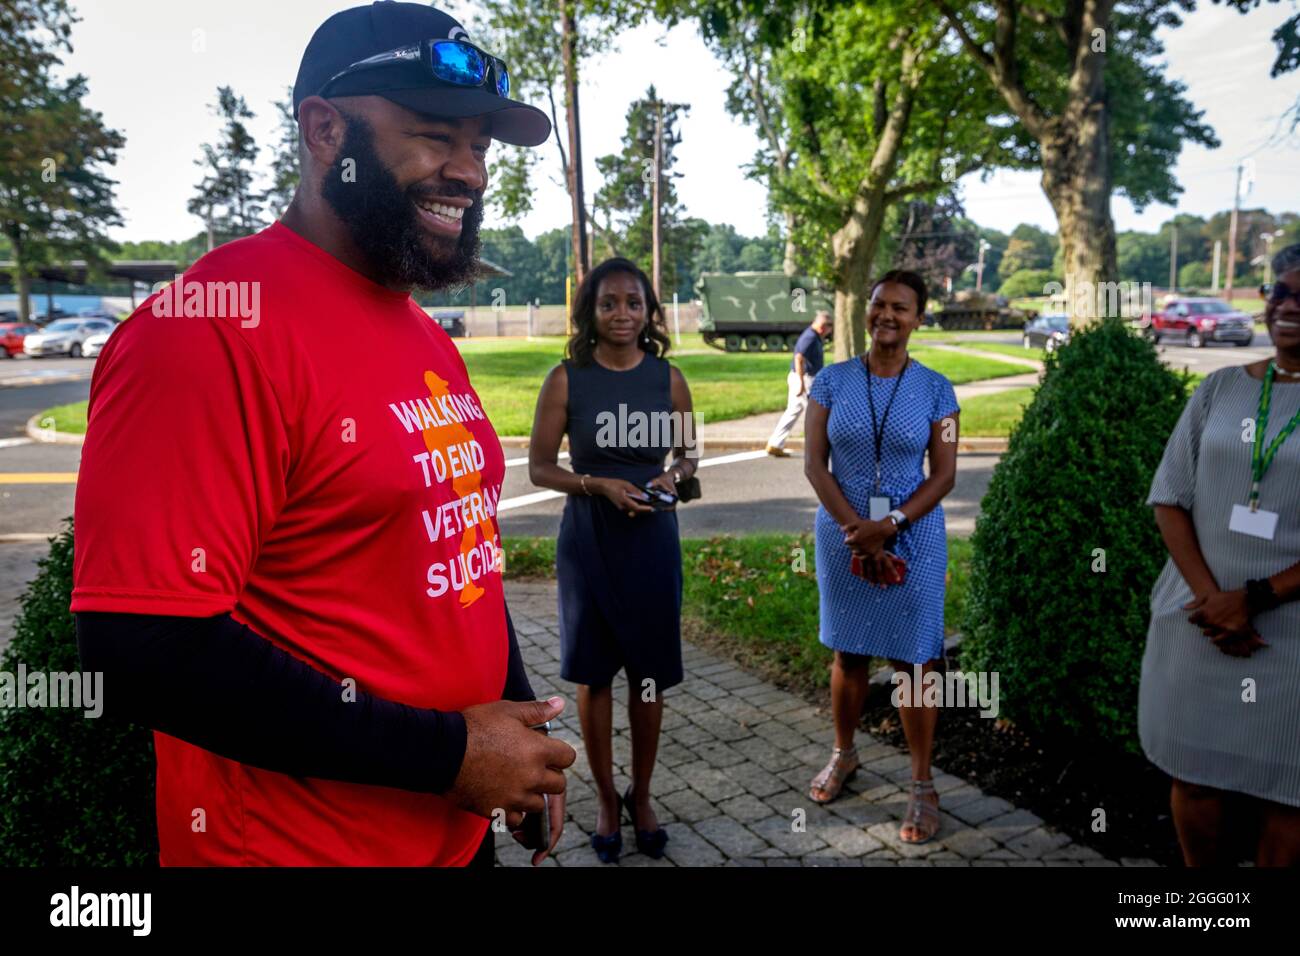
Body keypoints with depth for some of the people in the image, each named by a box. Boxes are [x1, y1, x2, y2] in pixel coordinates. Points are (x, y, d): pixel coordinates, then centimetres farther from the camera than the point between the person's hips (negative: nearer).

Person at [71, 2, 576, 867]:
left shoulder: (429, 339, 7)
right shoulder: (214, 325, -20)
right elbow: (144, 651, -24)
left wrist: (519, 721, 9)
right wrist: (445, 751, -21)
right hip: (300, 842, -7)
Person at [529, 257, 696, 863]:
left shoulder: (667, 378, 0)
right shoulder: (566, 378, -5)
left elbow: (688, 456, 11)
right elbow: (538, 467, -3)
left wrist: (673, 476, -12)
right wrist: (598, 484, -19)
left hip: (652, 541, 2)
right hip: (588, 541, -1)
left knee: (649, 675, 10)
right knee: (594, 674, 8)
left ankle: (641, 796, 31)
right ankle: (606, 801, 28)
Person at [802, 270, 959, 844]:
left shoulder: (934, 389, -2)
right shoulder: (832, 380, -1)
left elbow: (944, 475, -4)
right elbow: (814, 463, -4)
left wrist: (889, 526, -16)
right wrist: (858, 528, -13)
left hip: (914, 537, -1)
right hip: (843, 534, 1)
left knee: (913, 659, 4)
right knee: (848, 652, 14)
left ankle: (922, 785, 17)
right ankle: (843, 754, 35)